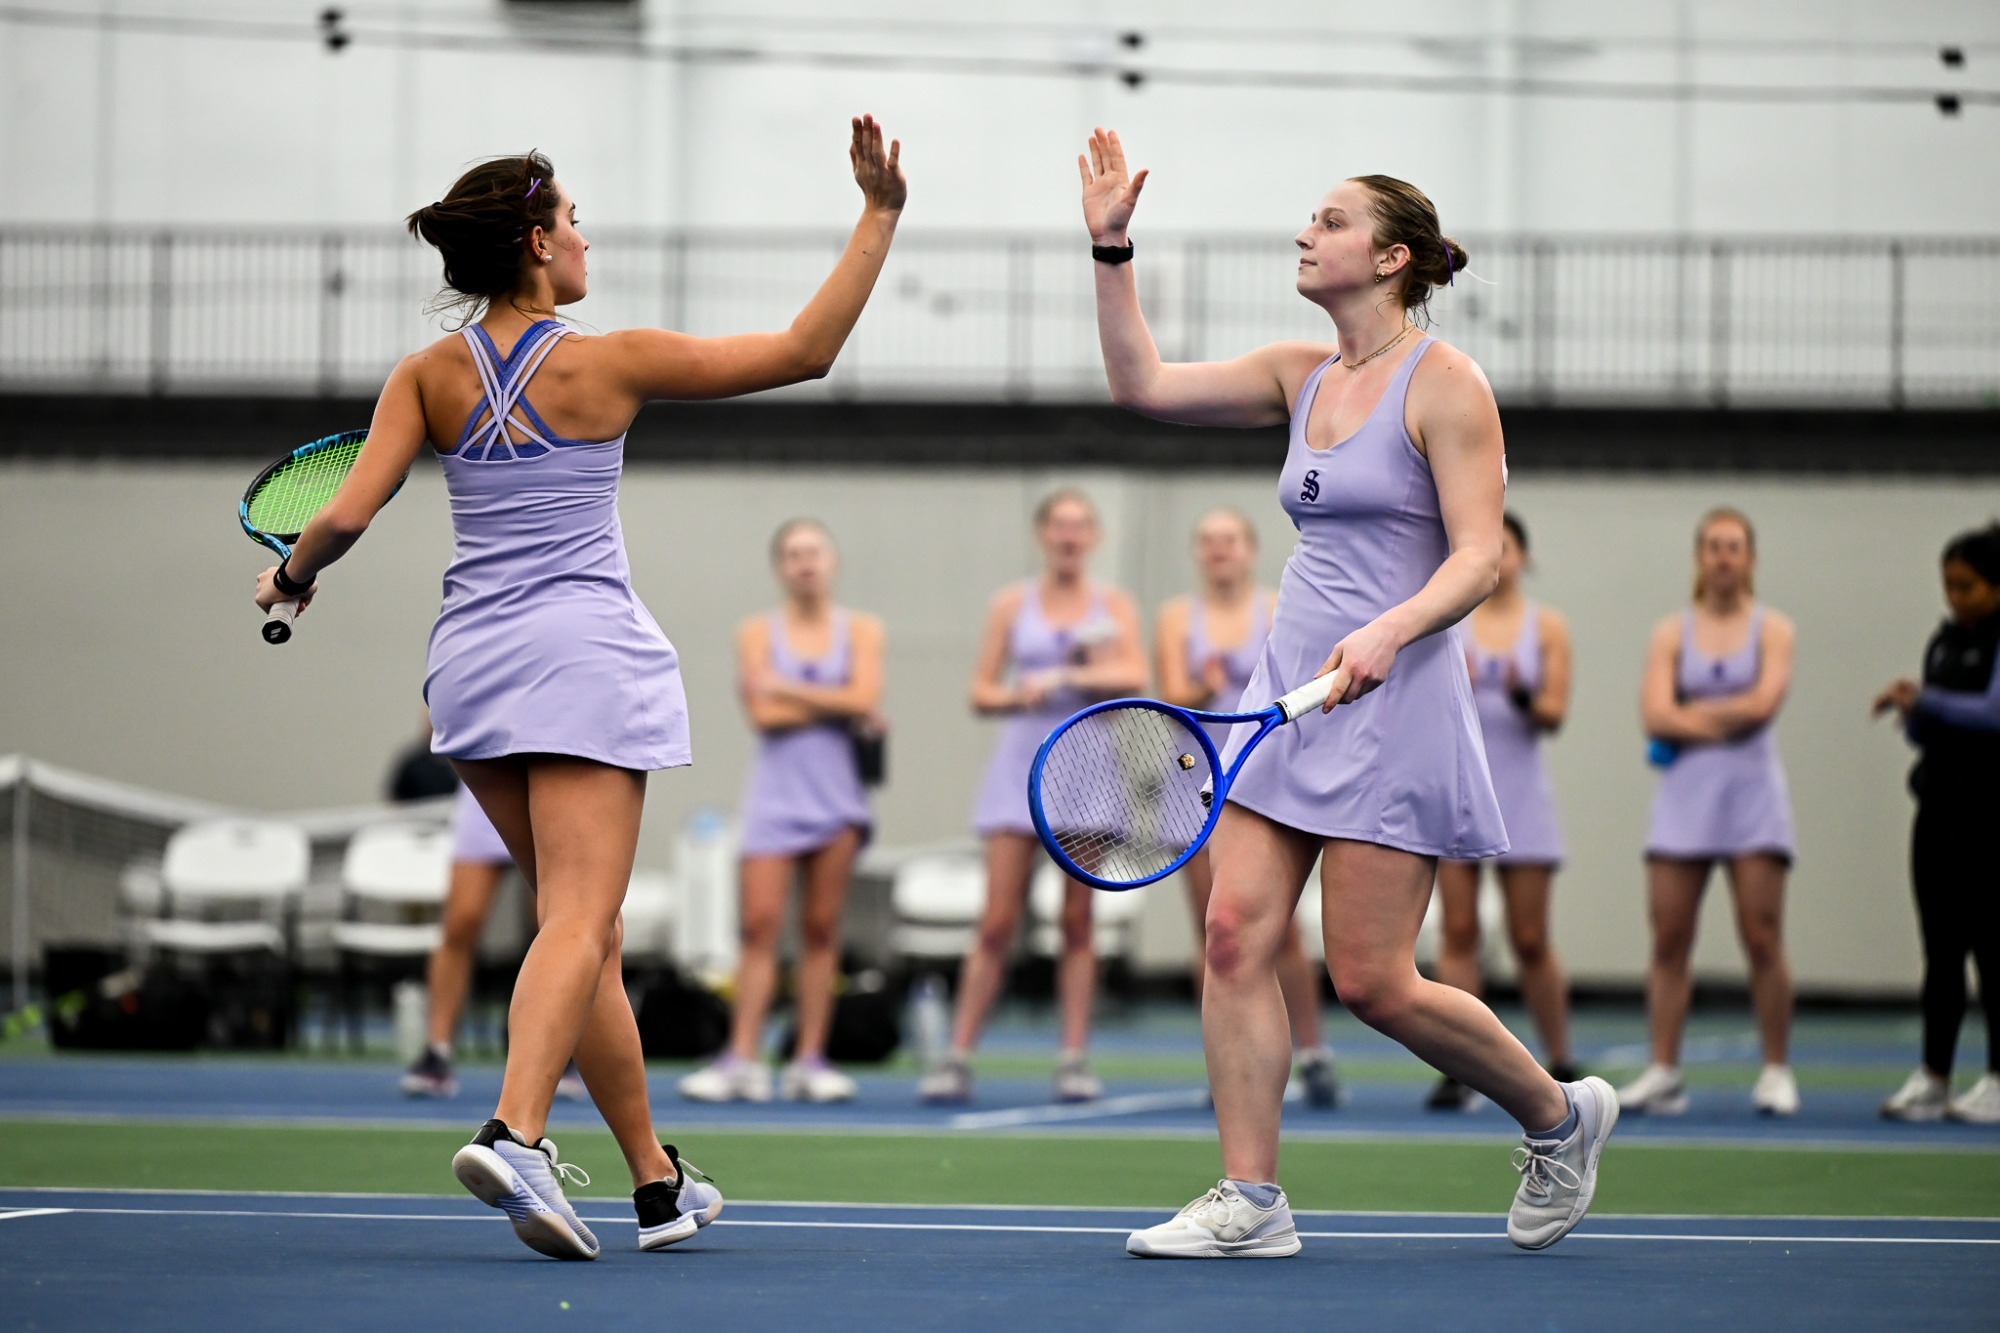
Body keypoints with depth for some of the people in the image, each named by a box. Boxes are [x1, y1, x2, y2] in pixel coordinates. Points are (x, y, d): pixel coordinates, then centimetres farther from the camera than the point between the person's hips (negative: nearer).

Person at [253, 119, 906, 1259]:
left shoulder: (429, 376, 2)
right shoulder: (611, 364, -6)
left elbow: (345, 516, -5)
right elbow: (808, 351, -1)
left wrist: (293, 577, 16)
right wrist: (881, 213, 4)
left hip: (474, 657, 5)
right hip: (588, 653, -5)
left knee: (586, 927, 14)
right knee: (578, 921, -13)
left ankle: (658, 1180, 19)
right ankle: (516, 1130, -37)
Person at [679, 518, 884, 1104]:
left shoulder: (860, 630, 7)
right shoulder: (757, 632, 5)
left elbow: (865, 697, -9)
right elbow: (763, 712, -7)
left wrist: (790, 691, -7)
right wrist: (837, 706, -8)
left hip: (835, 793, 1)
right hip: (776, 792, -1)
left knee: (821, 929, 1)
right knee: (759, 924, -8)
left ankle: (810, 1061, 2)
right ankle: (742, 1061, -11)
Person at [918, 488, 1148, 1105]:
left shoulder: (1114, 607, 7)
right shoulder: (1012, 605, 8)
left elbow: (1135, 677, -9)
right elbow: (981, 692, 5)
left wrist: (1065, 676, -18)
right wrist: (1018, 695, -15)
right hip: (1021, 768, 0)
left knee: (1078, 921, 1)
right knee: (997, 922, -6)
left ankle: (1074, 1058, 3)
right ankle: (958, 1056, -5)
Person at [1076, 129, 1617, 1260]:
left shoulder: (1445, 383, -8)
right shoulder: (1300, 375, 13)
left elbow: (1479, 559, -14)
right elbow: (1145, 385, 14)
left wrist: (1387, 633, -29)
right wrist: (1113, 250, 7)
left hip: (1392, 699, -7)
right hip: (1291, 691, 7)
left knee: (1373, 983, -6)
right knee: (1238, 934, -5)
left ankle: (1560, 1114, 17)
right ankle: (1251, 1202, -1)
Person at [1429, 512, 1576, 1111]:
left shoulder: (1546, 626, 6)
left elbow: (1555, 714, -1)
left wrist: (1523, 697, -21)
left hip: (1520, 796, 0)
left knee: (1530, 941, 1)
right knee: (1459, 932, -5)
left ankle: (1560, 1064, 15)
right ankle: (1459, 1071, -4)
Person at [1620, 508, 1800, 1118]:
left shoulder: (1771, 630, 5)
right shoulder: (1672, 633, 9)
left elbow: (1763, 701, -12)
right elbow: (1655, 715, -5)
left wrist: (1692, 713, -5)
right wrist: (1727, 721, -9)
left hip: (1752, 794, -2)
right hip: (1684, 793, 2)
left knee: (1762, 939, -5)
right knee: (1668, 939, -3)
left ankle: (1776, 1072, 2)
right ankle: (1662, 1073, 1)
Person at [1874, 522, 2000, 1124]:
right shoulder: (1945, 641, 14)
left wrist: (1925, 700, -26)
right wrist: (1911, 710, -5)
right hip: (1940, 808, 7)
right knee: (1940, 947, 6)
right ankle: (1932, 1079, 7)